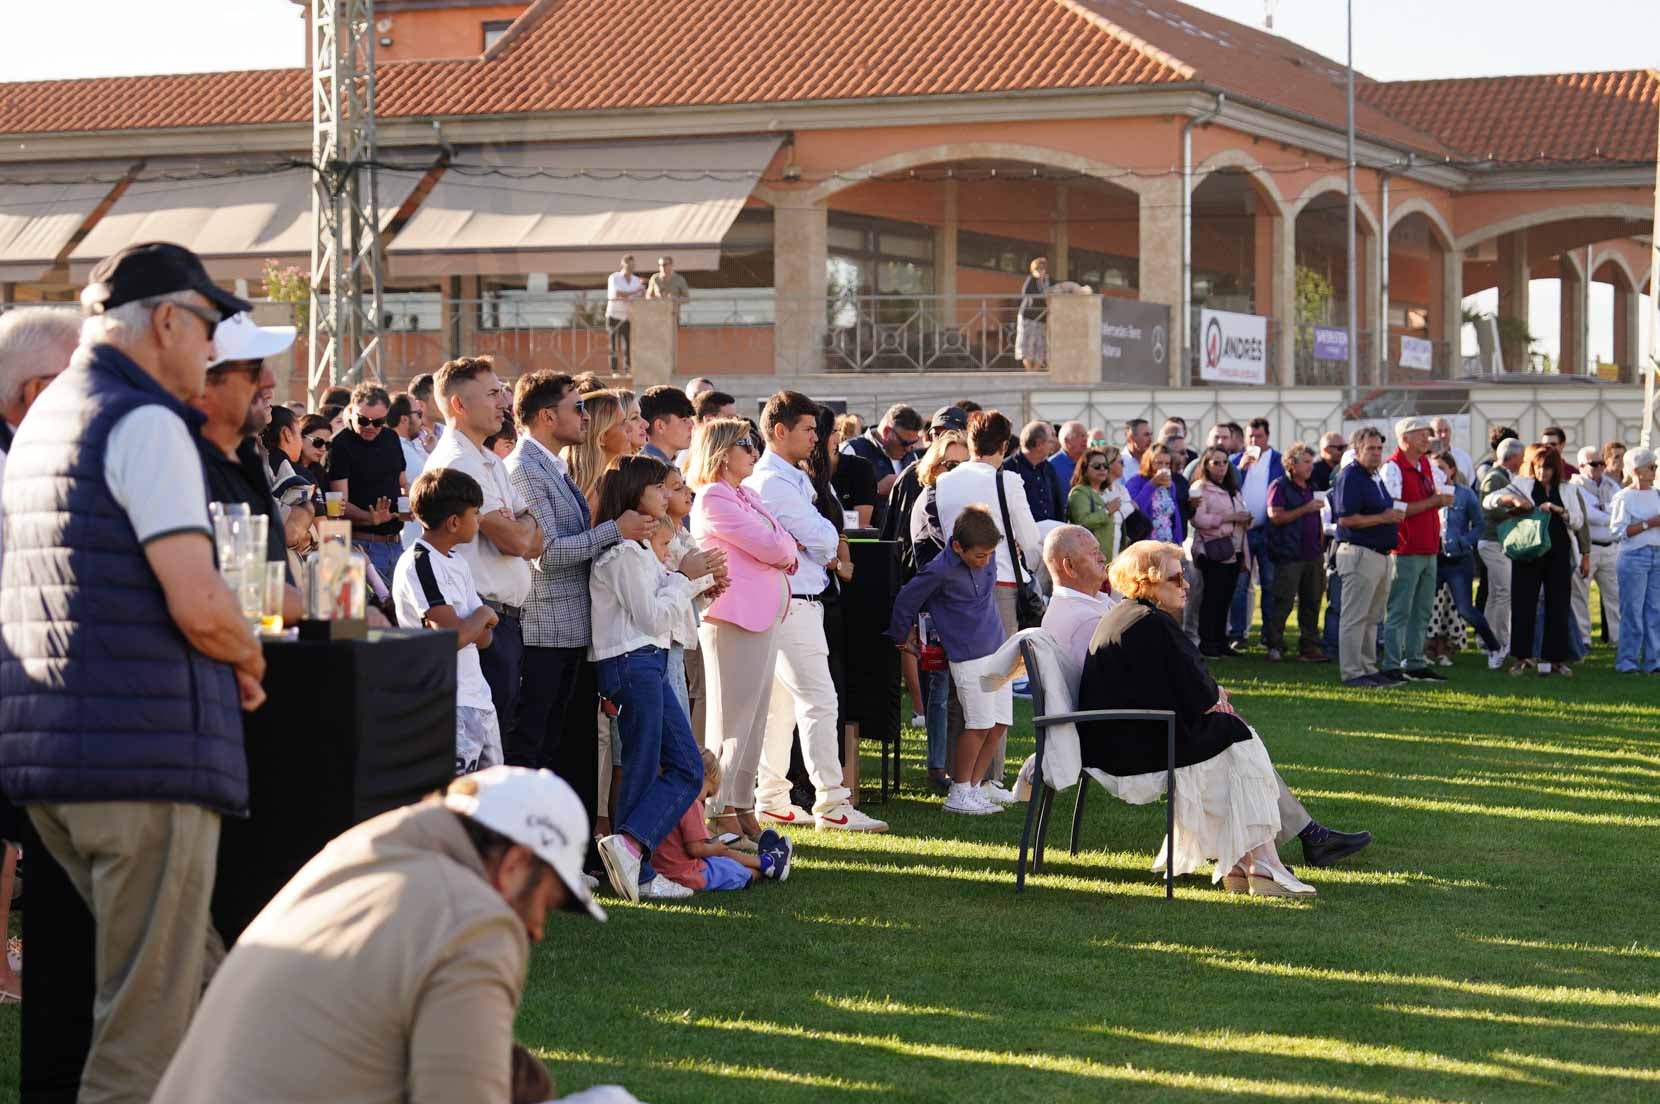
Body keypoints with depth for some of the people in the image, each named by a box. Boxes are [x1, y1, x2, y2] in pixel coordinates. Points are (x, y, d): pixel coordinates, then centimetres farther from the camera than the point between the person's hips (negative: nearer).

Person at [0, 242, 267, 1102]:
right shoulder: (146, 424, -11)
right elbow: (198, 605, -19)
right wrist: (249, 657, 2)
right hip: (143, 750, -9)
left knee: (193, 977, 19)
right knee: (148, 1022, -4)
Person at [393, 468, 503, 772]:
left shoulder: (457, 561, 15)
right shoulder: (419, 564, -14)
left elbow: (483, 639, 14)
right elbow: (453, 635, -21)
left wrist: (480, 623, -8)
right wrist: (483, 614, -3)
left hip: (477, 699, 9)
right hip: (448, 708, -9)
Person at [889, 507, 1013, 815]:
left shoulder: (987, 560, 4)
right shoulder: (941, 570, -16)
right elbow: (906, 600, -5)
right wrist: (903, 637, 8)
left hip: (998, 650, 7)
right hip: (967, 656, -7)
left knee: (999, 724, 6)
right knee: (979, 724, -10)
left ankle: (975, 786, 16)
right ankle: (958, 794, 0)